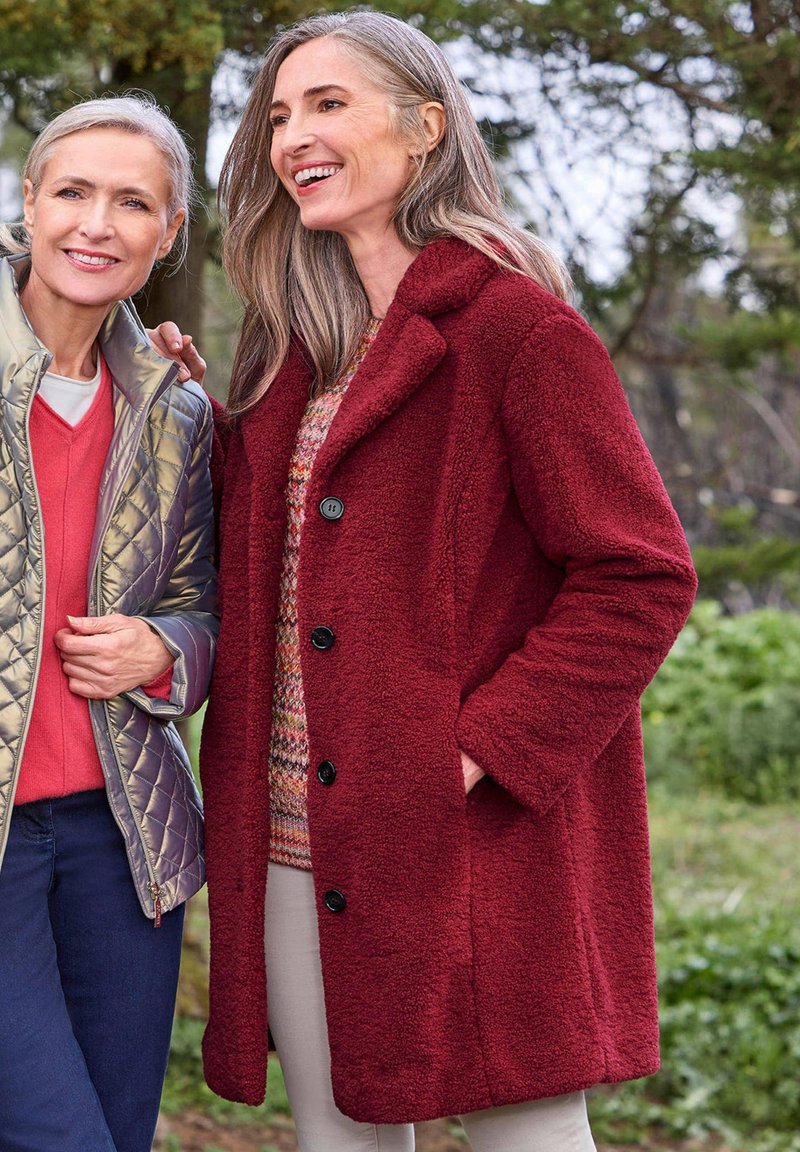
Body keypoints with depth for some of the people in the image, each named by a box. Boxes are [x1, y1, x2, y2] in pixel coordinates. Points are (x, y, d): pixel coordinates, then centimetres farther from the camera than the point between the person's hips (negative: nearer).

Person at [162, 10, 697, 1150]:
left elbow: (639, 576, -13)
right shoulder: (294, 345, 15)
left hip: (475, 840, -7)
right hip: (292, 842, 7)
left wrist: (483, 752, -17)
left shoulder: (516, 325, -9)